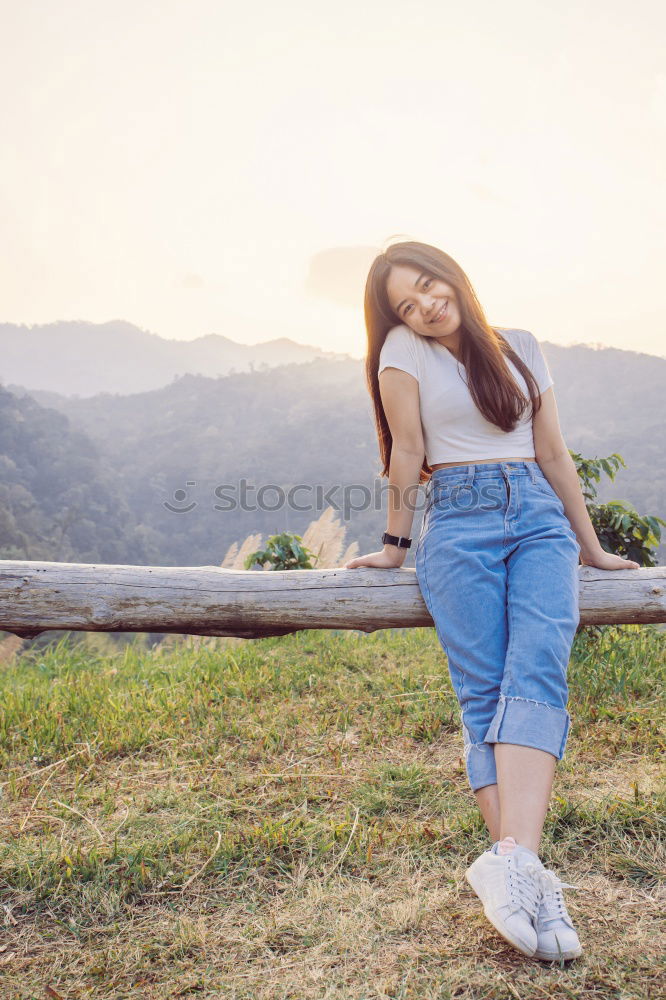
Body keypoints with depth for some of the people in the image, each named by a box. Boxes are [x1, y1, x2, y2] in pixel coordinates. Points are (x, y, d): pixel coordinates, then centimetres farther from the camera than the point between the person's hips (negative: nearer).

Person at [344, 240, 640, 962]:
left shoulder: (520, 347, 15)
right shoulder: (404, 351, 6)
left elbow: (553, 454, 16)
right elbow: (407, 451, 3)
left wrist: (591, 547, 19)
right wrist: (395, 545, 4)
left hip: (539, 517, 3)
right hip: (459, 525, -2)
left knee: (537, 673, -21)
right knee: (484, 693, -13)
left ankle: (511, 858, -31)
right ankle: (530, 879, -14)